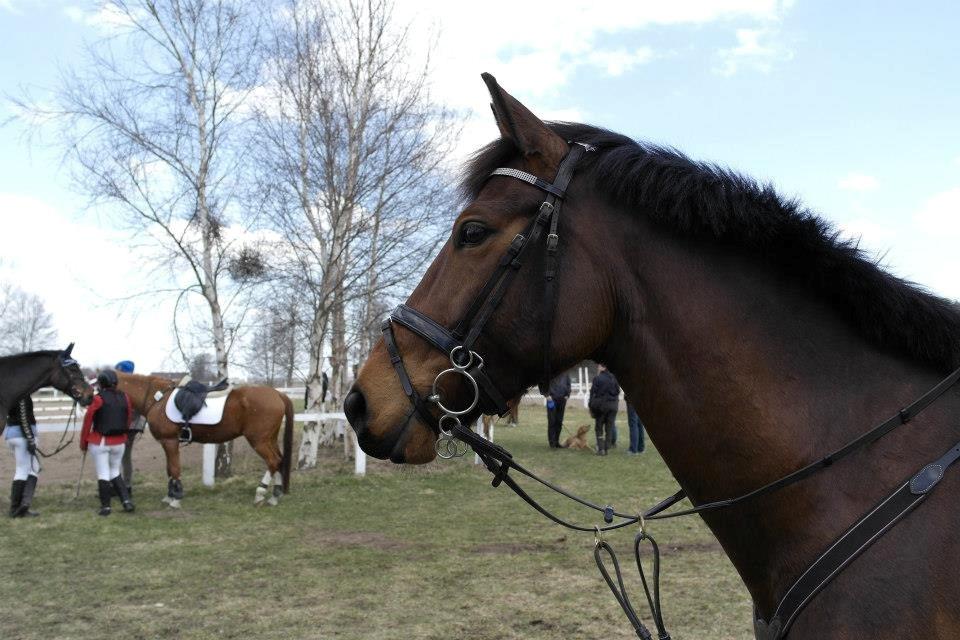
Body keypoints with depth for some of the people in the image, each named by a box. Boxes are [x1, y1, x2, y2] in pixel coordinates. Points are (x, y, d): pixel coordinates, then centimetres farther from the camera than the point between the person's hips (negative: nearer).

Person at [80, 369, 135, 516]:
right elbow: (129, 419, 8)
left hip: (99, 442, -4)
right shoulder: (125, 397, 2)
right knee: (115, 472, 18)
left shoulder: (98, 399, -12)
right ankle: (126, 500, 7)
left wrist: (83, 442, 2)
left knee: (103, 474, 4)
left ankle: (105, 506, 8)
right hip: (119, 442, 4)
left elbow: (88, 421, -8)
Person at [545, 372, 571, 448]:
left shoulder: (566, 373, 9)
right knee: (552, 421, -3)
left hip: (562, 399, 4)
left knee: (559, 421, 6)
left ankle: (556, 441, 14)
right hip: (552, 398, -4)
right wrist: (548, 395, -12)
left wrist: (567, 395, 3)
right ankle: (552, 442, 1)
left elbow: (568, 384, 16)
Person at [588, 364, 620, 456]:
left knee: (599, 428, 6)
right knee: (609, 428, 9)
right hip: (613, 405, 4)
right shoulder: (613, 378, 6)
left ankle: (601, 449, -3)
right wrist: (616, 404, 16)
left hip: (601, 404, -4)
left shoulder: (597, 379, -7)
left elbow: (593, 393, -8)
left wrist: (591, 407, -2)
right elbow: (618, 391, 9)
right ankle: (606, 448, 10)